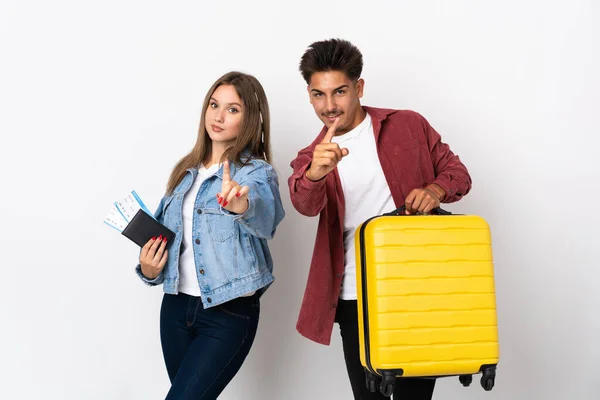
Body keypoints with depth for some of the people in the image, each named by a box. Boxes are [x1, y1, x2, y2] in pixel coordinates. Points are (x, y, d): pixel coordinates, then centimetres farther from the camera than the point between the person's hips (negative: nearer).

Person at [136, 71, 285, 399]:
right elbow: (161, 233, 15)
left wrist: (241, 205, -55)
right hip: (176, 305, 6)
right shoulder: (186, 170, 7)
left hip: (229, 315, -5)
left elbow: (265, 217, -33)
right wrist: (149, 270, -4)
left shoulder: (257, 172, -10)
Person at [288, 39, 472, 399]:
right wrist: (316, 173, -39)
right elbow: (306, 204, -16)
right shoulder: (310, 160, 6)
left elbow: (457, 172, 9)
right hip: (356, 299, 1)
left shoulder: (408, 125, 4)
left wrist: (435, 190, -13)